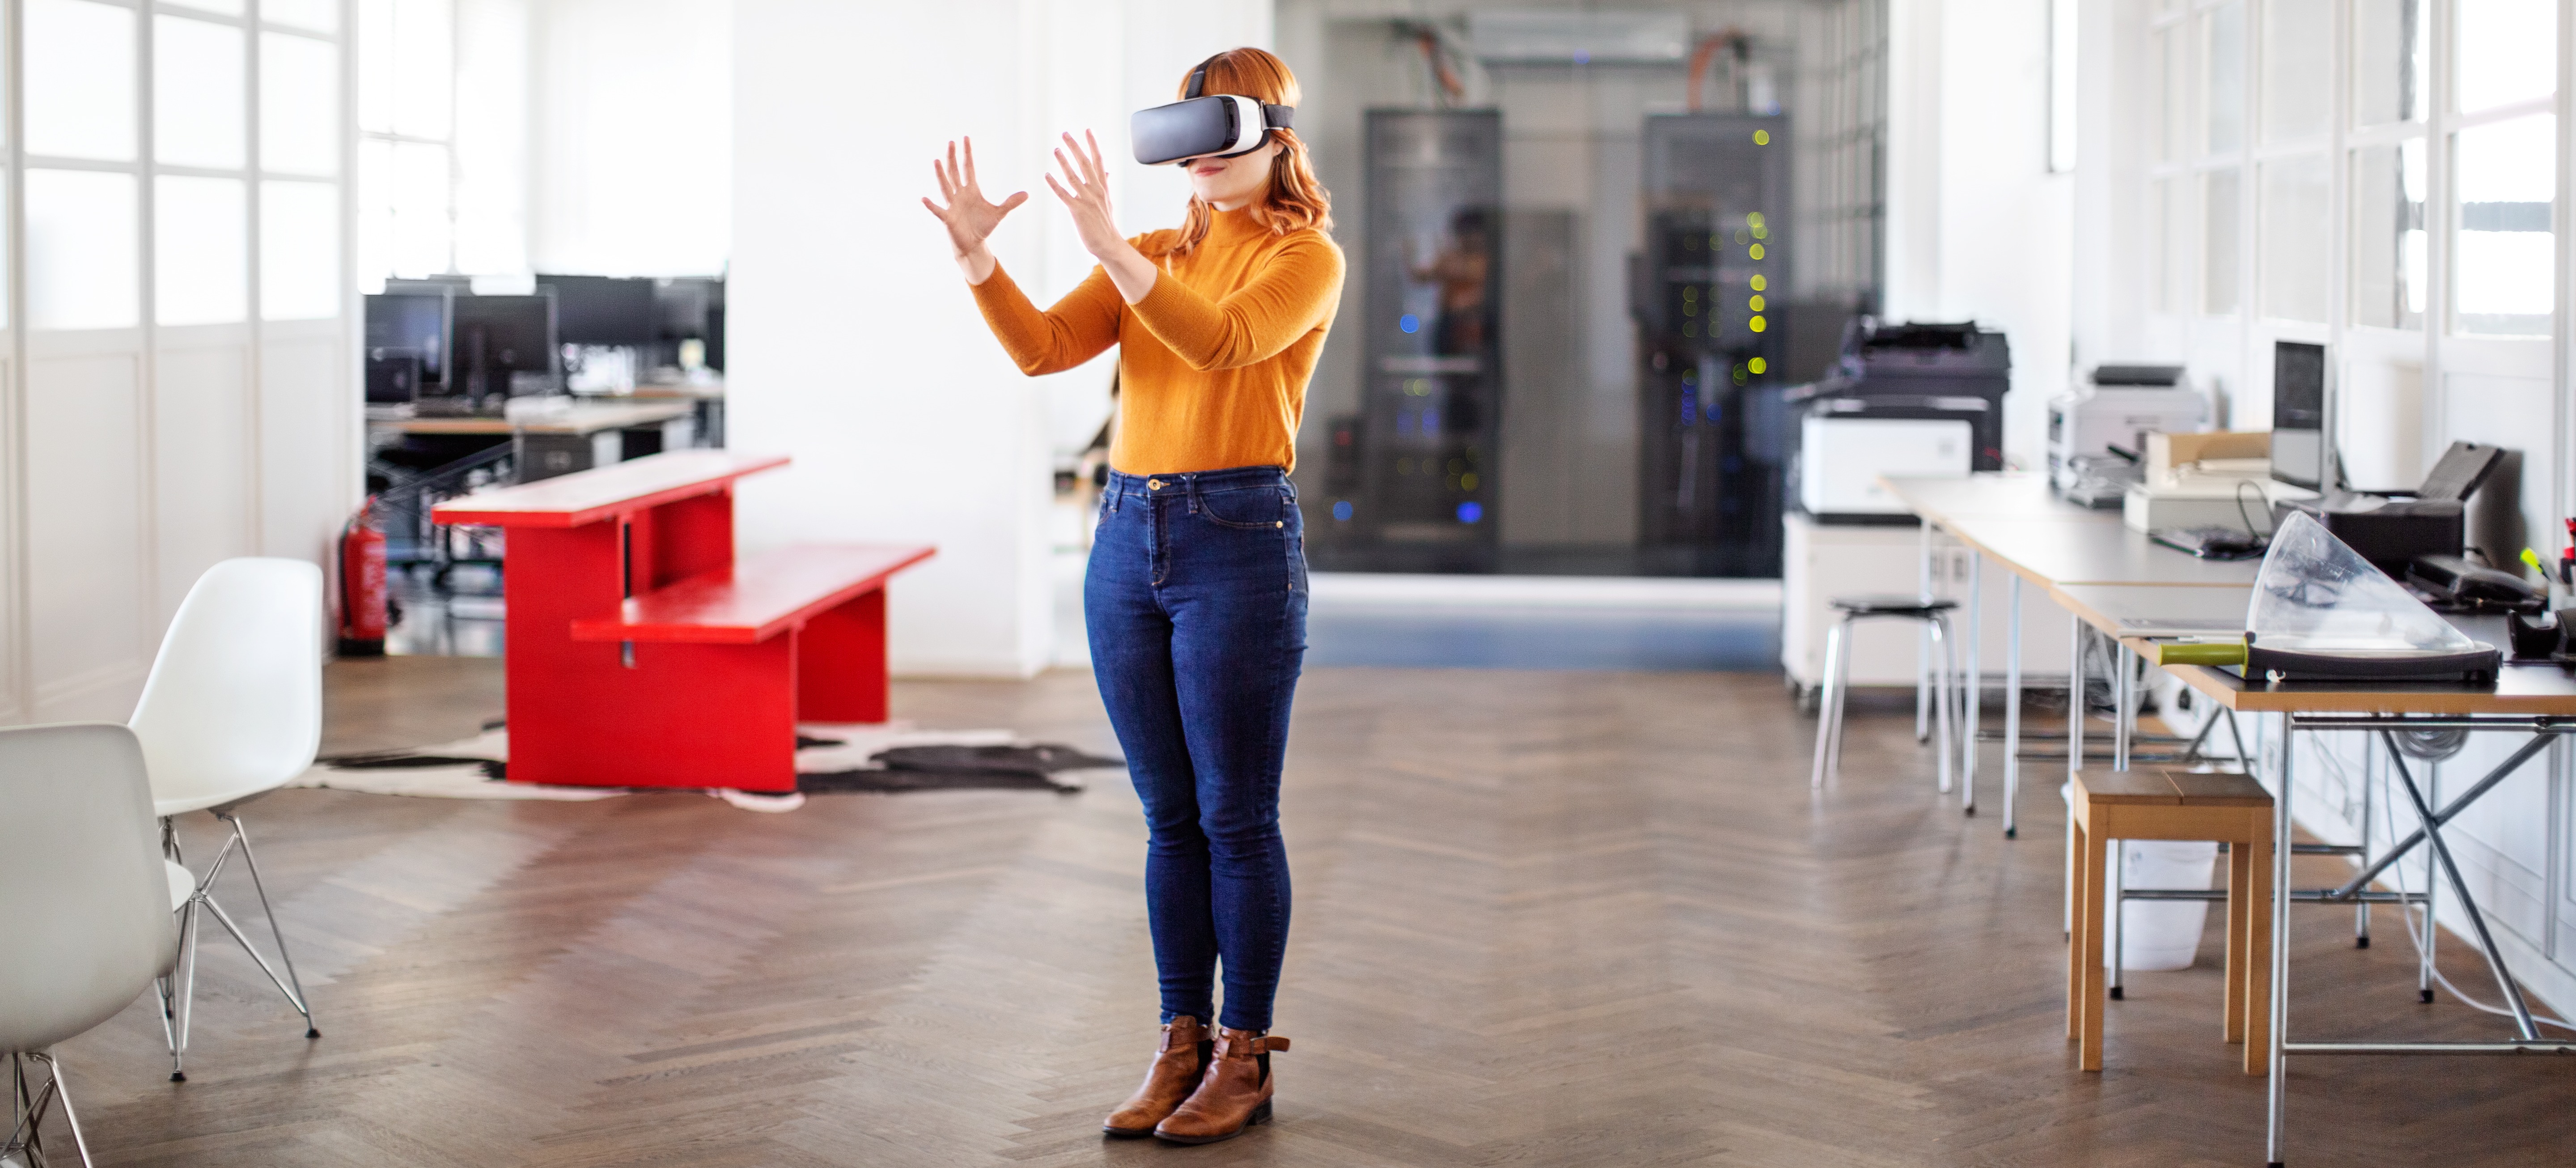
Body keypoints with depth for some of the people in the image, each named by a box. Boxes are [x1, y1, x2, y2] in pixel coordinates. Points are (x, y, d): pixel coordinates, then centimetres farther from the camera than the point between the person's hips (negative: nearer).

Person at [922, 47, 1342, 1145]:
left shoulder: (1306, 257, -1)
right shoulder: (1154, 258, 15)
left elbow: (1222, 340, -22)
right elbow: (1043, 348, 1)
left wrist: (1111, 248, -31)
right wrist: (976, 256, -15)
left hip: (1240, 540, -6)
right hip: (1128, 538, 6)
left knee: (1235, 818, -1)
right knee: (1169, 818, 10)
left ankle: (1244, 1057, 9)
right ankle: (1181, 1045, 18)